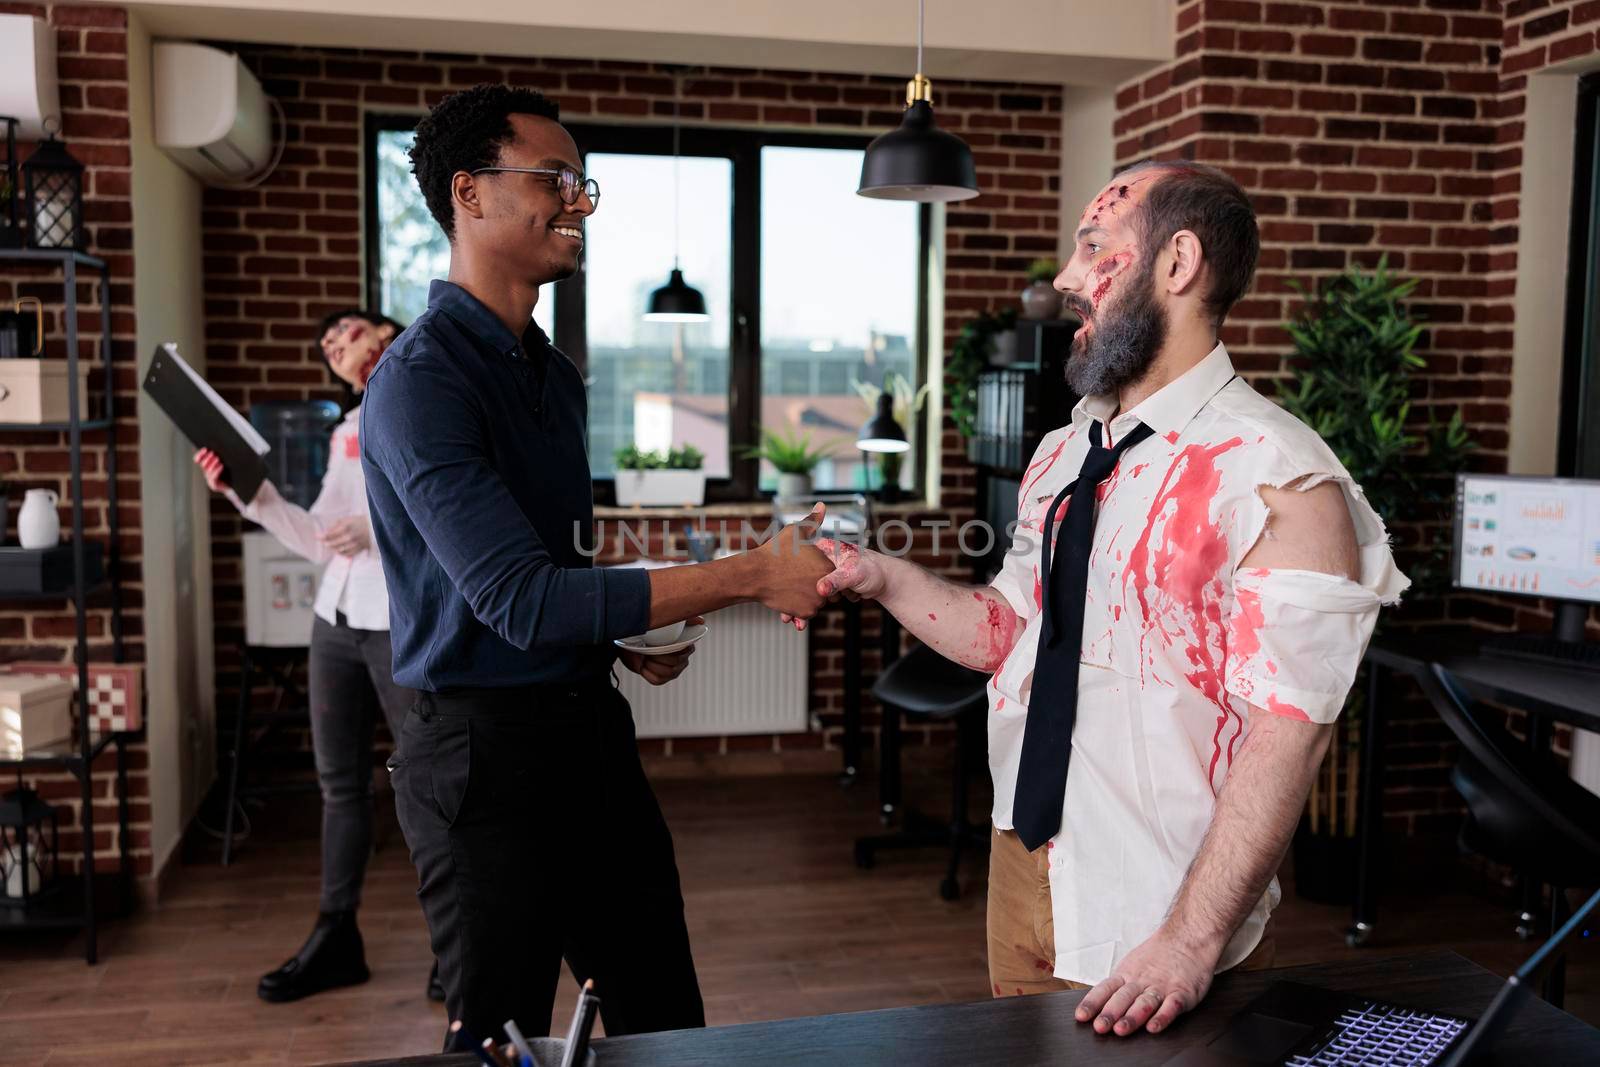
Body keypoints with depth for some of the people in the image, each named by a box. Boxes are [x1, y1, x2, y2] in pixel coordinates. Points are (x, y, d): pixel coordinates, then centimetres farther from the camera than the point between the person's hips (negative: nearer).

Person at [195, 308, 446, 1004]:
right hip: (337, 624, 7)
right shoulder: (348, 432, 14)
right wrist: (249, 493, 2)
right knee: (340, 783, 13)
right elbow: (319, 543, 11)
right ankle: (336, 938, 26)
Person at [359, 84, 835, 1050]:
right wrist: (754, 575, -25)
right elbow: (522, 601, -26)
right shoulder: (421, 381, -17)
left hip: (592, 726, 8)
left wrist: (628, 638, 2)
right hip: (489, 748, -8)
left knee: (667, 1019, 16)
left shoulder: (556, 373, 11)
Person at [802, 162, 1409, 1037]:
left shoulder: (1278, 480, -18)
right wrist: (883, 578, -2)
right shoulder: (1061, 456, 6)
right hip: (1023, 871, 7)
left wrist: (1191, 945, -24)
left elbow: (1287, 731, -21)